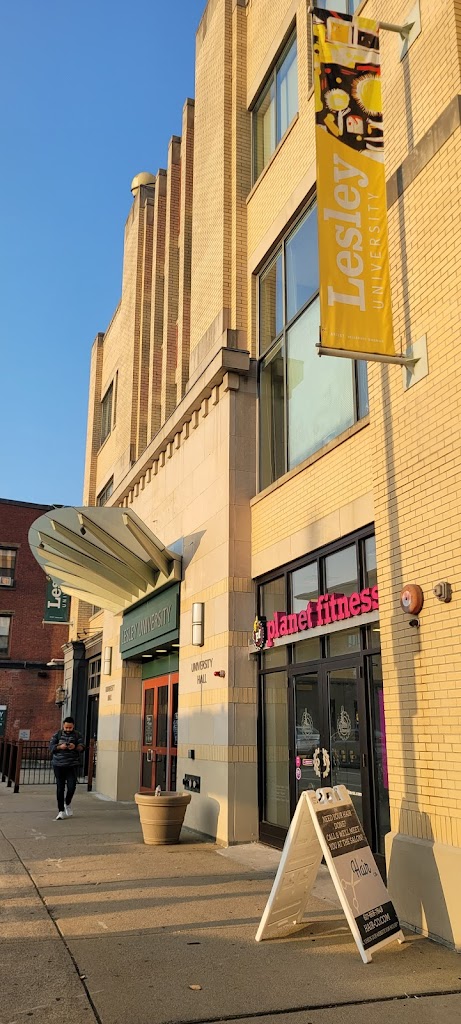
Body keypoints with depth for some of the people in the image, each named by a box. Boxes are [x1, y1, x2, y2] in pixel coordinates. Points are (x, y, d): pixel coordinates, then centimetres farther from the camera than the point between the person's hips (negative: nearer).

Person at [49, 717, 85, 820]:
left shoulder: (77, 735, 5)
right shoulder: (58, 734, 4)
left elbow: (82, 747, -4)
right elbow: (51, 746, -2)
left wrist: (75, 747, -25)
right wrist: (60, 747, -21)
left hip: (72, 765, 0)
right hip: (58, 765, 0)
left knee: (71, 786, -4)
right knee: (60, 788, 0)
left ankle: (67, 804, 25)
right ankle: (61, 811, 9)